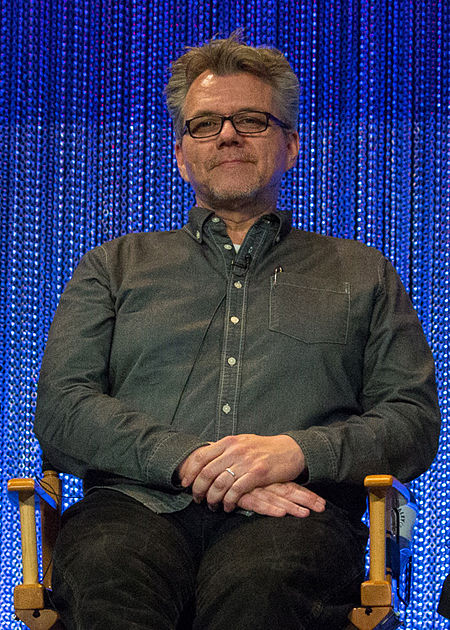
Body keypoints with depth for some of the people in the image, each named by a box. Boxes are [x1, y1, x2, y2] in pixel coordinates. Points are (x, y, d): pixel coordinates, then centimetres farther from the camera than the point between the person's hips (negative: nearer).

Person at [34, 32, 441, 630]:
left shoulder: (362, 273, 25)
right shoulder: (114, 266, 25)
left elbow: (415, 418, 14)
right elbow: (60, 408, 11)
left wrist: (297, 451, -8)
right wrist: (190, 461, -8)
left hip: (291, 514, 0)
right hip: (140, 502, 1)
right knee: (105, 574, -38)